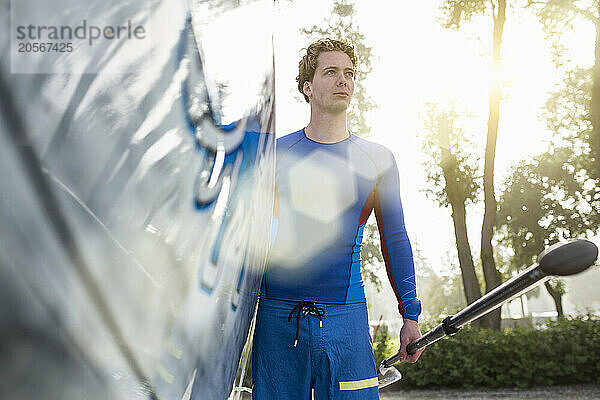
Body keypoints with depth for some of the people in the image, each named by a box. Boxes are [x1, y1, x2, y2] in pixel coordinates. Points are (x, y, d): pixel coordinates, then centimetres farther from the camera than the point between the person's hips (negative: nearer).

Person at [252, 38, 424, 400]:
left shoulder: (377, 159, 7)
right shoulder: (275, 153, 5)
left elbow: (395, 241, 12)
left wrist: (411, 316, 10)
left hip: (346, 318, 0)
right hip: (277, 316, 0)